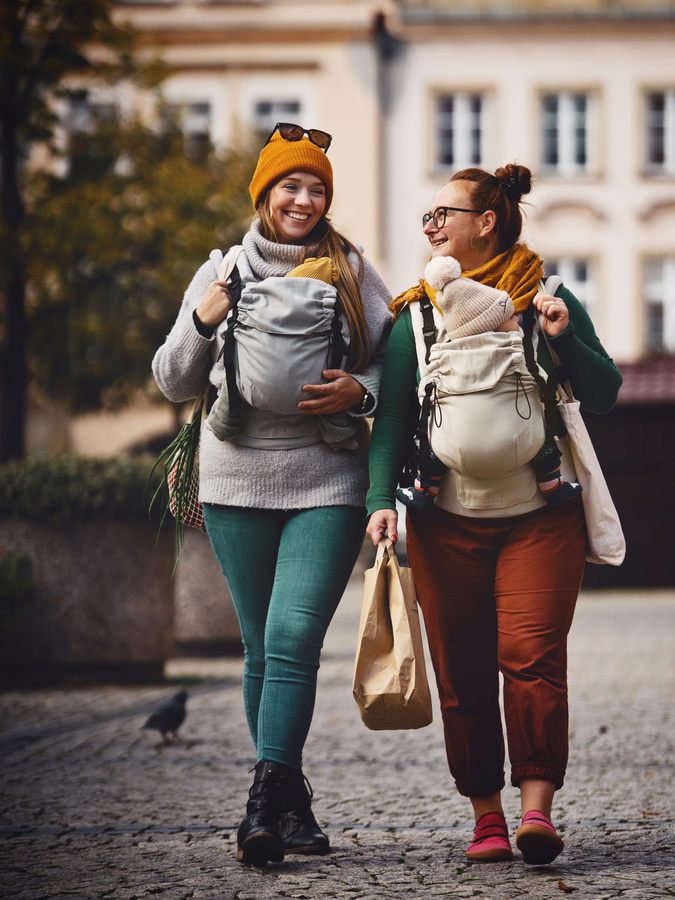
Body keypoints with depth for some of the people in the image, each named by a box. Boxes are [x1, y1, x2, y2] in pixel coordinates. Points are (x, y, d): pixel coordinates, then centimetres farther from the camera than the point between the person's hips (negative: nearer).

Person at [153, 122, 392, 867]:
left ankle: (266, 803, -19)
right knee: (261, 651, 6)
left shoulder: (352, 272, 6)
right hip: (239, 481, 2)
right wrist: (201, 324, -6)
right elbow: (174, 384, 11)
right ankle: (291, 800, 17)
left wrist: (360, 392, -13)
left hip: (326, 481, -2)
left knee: (293, 639, -15)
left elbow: (395, 360, 8)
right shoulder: (220, 275, 10)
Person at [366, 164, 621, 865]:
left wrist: (564, 340, -13)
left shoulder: (549, 302, 4)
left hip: (540, 518, -2)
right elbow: (391, 414, 5)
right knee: (463, 675, 1)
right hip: (447, 525, 2)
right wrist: (382, 498, -8)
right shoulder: (415, 315, 9)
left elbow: (605, 395, 4)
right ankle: (486, 815, 9)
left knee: (531, 657, -14)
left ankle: (537, 806, -11)